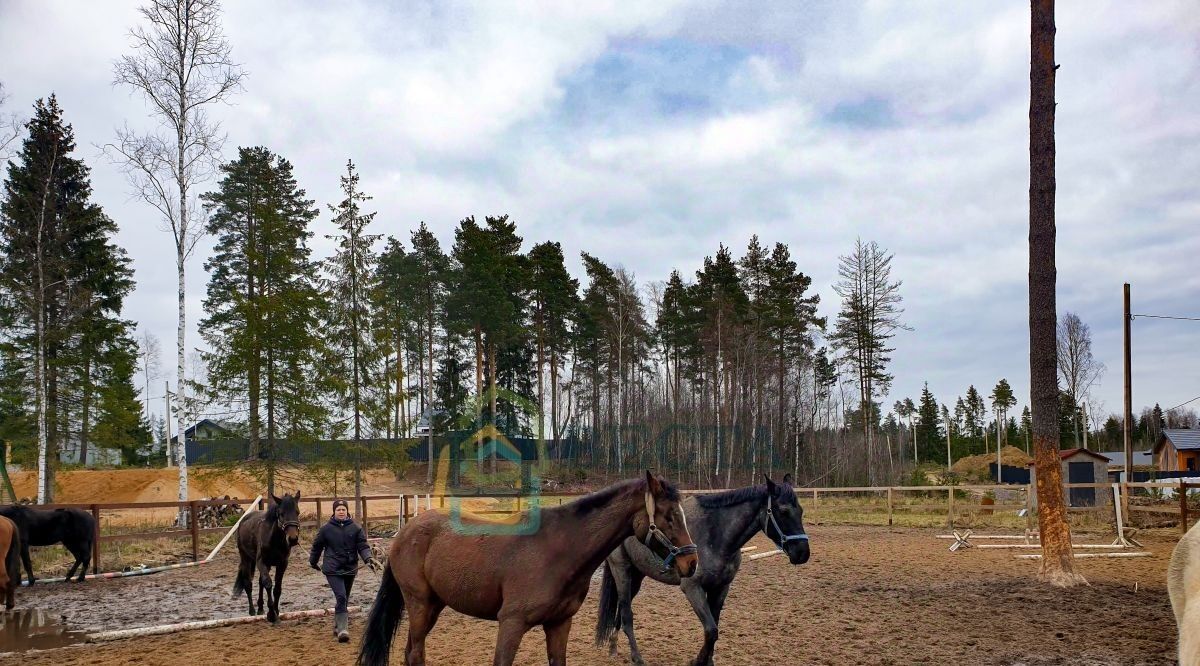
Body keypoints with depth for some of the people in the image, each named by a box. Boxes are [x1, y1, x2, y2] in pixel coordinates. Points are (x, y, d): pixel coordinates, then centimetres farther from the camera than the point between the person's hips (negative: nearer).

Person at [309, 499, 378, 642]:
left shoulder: (356, 528, 0)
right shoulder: (326, 528, -2)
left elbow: (363, 546, -3)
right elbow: (317, 546, 11)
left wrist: (368, 558, -21)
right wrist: (313, 562, 20)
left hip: (350, 569, 3)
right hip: (332, 569, -3)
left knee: (344, 599, 16)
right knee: (341, 597, -17)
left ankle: (337, 626, 37)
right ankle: (342, 629, -20)